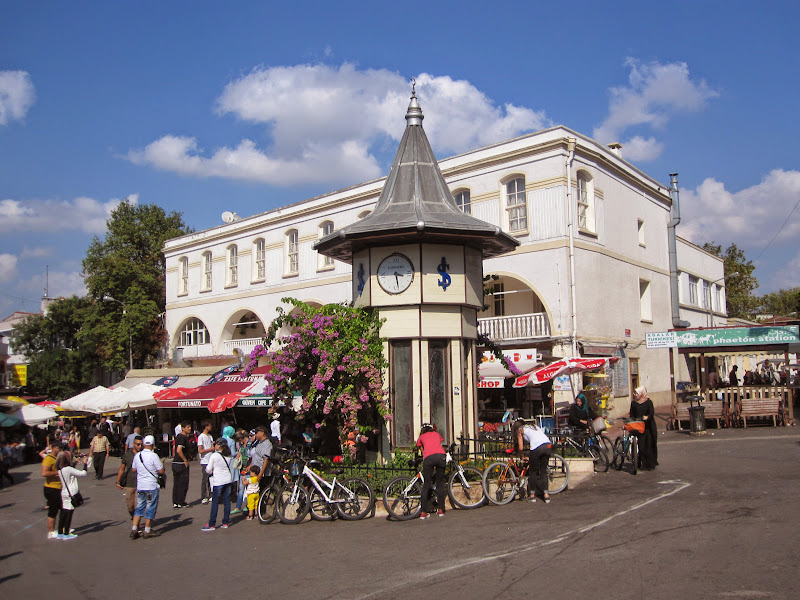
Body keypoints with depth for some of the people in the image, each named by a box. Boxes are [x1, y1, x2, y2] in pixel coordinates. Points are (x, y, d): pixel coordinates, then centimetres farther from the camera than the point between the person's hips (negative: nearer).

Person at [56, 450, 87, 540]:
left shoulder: (60, 470, 6)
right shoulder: (69, 469, -18)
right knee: (69, 513, 0)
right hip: (71, 494, -8)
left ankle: (60, 533, 18)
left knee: (63, 513, 13)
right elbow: (83, 474, -17)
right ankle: (66, 534, 5)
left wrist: (75, 462, 29)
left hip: (64, 493, 8)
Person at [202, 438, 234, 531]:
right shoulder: (229, 456, 4)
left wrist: (207, 470, 15)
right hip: (228, 480, 5)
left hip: (218, 482, -5)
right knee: (227, 501, 9)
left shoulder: (214, 456, -11)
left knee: (215, 502, 0)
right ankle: (226, 522, 13)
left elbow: (208, 470, -7)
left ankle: (212, 524, 3)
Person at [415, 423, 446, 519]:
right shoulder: (437, 434, 33)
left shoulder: (421, 437, 29)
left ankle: (424, 512, 3)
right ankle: (440, 510, 13)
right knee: (440, 483, 13)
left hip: (429, 457, -1)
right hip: (441, 456, 1)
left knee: (426, 484, 4)